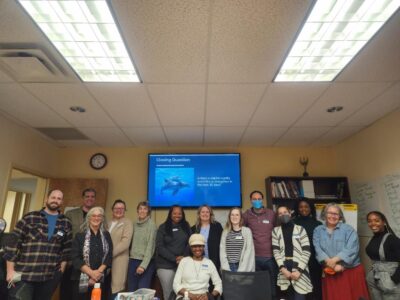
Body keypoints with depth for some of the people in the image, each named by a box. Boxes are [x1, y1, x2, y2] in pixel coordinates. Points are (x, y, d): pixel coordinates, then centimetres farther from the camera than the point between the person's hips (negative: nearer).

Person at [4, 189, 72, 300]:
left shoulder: (66, 223, 7)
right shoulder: (29, 218, 0)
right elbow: (13, 243, -1)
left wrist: (62, 268, 6)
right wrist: (10, 270, -5)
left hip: (51, 277, 3)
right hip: (24, 275, -2)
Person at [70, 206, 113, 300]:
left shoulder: (106, 235, 8)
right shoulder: (80, 235, 0)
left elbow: (109, 256, 3)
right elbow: (75, 258, -7)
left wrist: (98, 272, -11)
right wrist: (91, 273, -13)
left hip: (101, 280, 2)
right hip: (81, 279, -2)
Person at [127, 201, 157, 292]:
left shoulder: (151, 225, -10)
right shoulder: (135, 224, 7)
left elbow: (150, 247, -13)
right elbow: (132, 243, 11)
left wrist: (143, 265, -17)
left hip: (146, 262, -5)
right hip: (133, 260, 5)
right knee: (131, 290, 12)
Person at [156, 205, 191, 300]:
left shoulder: (186, 227, 8)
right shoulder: (163, 227, 0)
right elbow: (159, 247, -6)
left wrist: (184, 257, -10)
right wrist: (174, 259, -14)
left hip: (182, 264, 2)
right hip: (166, 265, -2)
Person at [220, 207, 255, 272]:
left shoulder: (247, 231, 1)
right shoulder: (225, 232, 8)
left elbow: (249, 251, -4)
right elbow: (222, 250, 3)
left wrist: (241, 270, -10)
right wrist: (226, 268, -7)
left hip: (243, 268, -2)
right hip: (229, 267, 2)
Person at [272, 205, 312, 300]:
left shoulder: (300, 229, 4)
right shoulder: (275, 231, 9)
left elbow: (307, 251, -2)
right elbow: (276, 251, 3)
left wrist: (299, 270, -11)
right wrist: (282, 268, -10)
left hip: (299, 270, -2)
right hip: (284, 269, 2)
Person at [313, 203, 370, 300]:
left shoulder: (348, 229, -2)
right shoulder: (318, 230, 4)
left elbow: (351, 249, -13)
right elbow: (318, 250, -7)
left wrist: (334, 260, -21)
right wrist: (333, 265, -17)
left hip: (351, 271, -2)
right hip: (330, 273, 2)